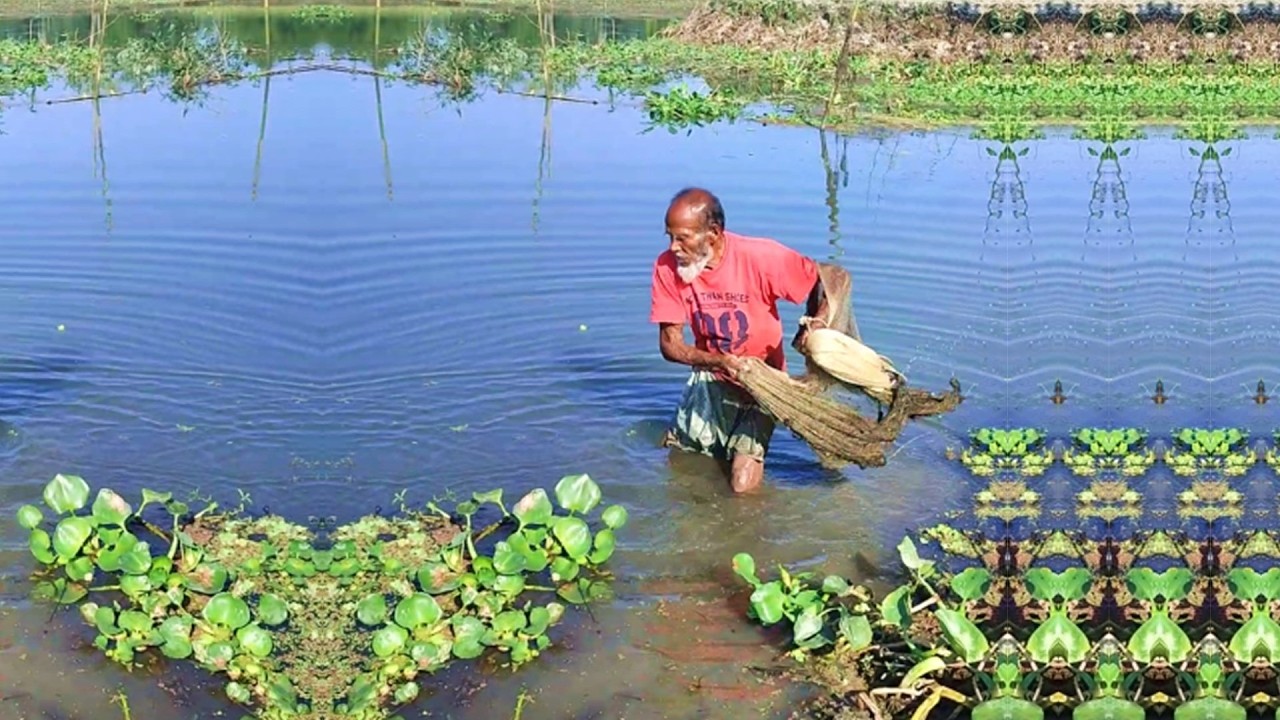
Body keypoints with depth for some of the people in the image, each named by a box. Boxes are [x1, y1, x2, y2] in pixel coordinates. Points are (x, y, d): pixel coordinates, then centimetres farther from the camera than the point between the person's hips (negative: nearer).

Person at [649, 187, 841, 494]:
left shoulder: (759, 257, -26)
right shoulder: (666, 267, -16)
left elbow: (825, 280, -13)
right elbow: (670, 345, -12)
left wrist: (815, 324, -32)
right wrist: (719, 361, -30)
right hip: (710, 377, 3)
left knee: (743, 484, -14)